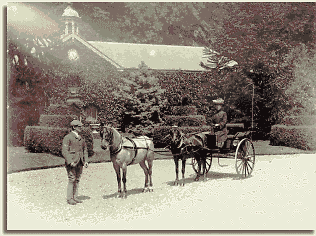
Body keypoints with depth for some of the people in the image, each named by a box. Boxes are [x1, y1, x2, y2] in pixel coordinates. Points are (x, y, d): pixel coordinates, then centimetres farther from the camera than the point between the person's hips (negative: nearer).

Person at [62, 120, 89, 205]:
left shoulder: (81, 139, 16)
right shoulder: (68, 137, -6)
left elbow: (85, 150, 21)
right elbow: (64, 151, -12)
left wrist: (85, 161, 8)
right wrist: (70, 162, -20)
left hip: (80, 163, 6)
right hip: (71, 162, -6)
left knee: (77, 180, 9)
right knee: (72, 180, -5)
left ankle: (75, 197, 16)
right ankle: (69, 198, 2)